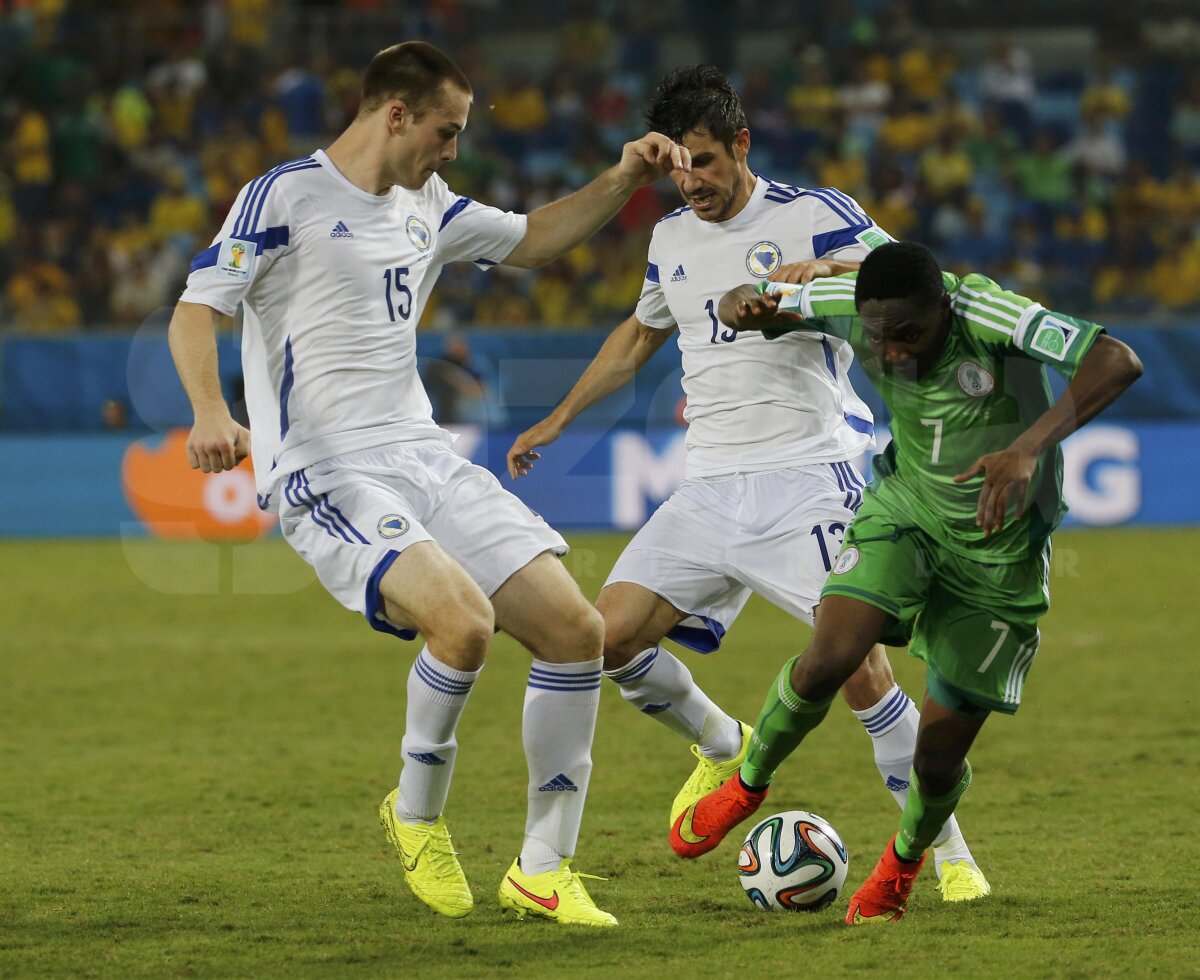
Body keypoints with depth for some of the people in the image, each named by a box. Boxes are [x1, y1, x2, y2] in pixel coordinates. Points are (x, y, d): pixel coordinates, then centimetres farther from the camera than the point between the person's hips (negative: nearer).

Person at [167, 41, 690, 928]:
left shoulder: (429, 205, 16)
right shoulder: (285, 196, -6)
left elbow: (533, 241, 32)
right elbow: (195, 311, -11)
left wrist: (624, 179, 17)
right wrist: (210, 410, -29)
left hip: (424, 457, 8)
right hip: (326, 477, -8)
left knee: (574, 628, -6)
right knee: (463, 621, -30)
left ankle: (543, 870, 6)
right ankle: (418, 813, -2)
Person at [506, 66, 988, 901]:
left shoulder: (813, 215, -3)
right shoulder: (671, 241, 16)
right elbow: (639, 336, 33)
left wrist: (829, 271, -31)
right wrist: (559, 419, 34)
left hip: (807, 480, -6)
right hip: (711, 490, 6)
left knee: (860, 665, -16)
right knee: (608, 636, -6)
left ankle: (947, 851, -3)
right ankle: (723, 747, 22)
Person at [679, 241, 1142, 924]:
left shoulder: (988, 316, -32)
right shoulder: (854, 306, -18)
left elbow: (1119, 362, -44)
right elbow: (735, 305, -2)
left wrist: (1030, 447, -56)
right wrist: (747, 308, -29)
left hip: (1001, 545, -3)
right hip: (906, 507, 3)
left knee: (940, 756, -1)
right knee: (831, 658, -23)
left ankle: (905, 860, 35)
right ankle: (748, 786, 8)